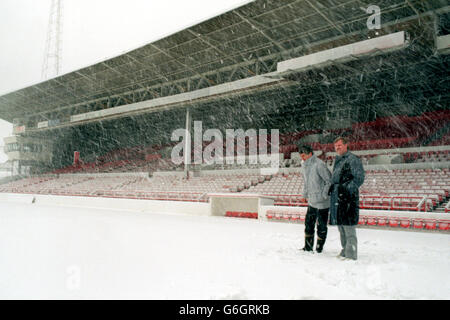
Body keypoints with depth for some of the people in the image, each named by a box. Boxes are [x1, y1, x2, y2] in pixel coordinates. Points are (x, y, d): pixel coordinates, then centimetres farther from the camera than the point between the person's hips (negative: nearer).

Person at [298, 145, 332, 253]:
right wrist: (304, 194, 19)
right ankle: (308, 247, 24)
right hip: (311, 201, 8)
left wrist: (324, 195, -16)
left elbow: (330, 181, -15)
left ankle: (319, 247, 16)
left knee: (321, 225, 3)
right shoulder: (305, 166, 9)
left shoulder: (319, 165, -17)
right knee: (308, 224, 13)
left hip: (322, 202, -8)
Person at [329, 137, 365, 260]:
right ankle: (345, 250, 24)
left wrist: (346, 188, -19)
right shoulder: (337, 160, 19)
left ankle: (351, 254, -1)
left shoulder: (353, 159, -7)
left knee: (348, 227, -7)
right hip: (337, 197, 9)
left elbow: (359, 178, -12)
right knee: (341, 226, 14)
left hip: (348, 198, -8)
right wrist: (332, 187, 15)